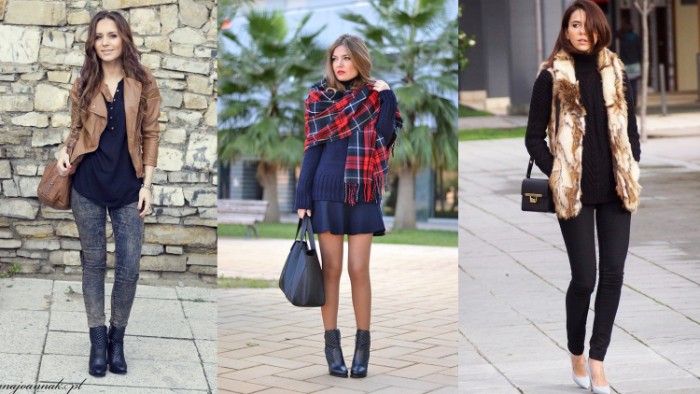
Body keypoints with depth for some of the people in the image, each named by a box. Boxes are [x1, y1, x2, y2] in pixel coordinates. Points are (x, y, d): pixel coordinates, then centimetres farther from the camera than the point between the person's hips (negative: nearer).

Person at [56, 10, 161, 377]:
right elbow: (77, 129, 14)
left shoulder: (143, 84, 0)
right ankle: (98, 338, 17)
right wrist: (65, 151, -8)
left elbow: (150, 135, 2)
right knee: (93, 262, 7)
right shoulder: (83, 84, 5)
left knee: (129, 266, -1)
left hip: (127, 188, -1)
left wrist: (147, 183, -3)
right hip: (88, 186, 1)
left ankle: (117, 337, 16)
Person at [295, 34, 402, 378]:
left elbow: (383, 135, -9)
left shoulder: (376, 95, 7)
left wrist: (386, 95, -9)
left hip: (363, 194, 1)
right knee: (331, 269, 1)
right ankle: (331, 345, 8)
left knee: (359, 270, 0)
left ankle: (363, 346, 9)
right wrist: (302, 199, -5)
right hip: (327, 192, -1)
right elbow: (312, 149, 1)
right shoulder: (320, 97, 4)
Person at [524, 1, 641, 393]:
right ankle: (576, 353, 21)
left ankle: (597, 361, 7)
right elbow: (534, 136, 0)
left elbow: (630, 128, 14)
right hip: (574, 191, -4)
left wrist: (632, 174, 3)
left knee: (613, 273, -1)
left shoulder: (616, 72, 9)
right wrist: (554, 175, -7)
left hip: (615, 188, 4)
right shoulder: (551, 76, -2)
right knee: (584, 277, -2)